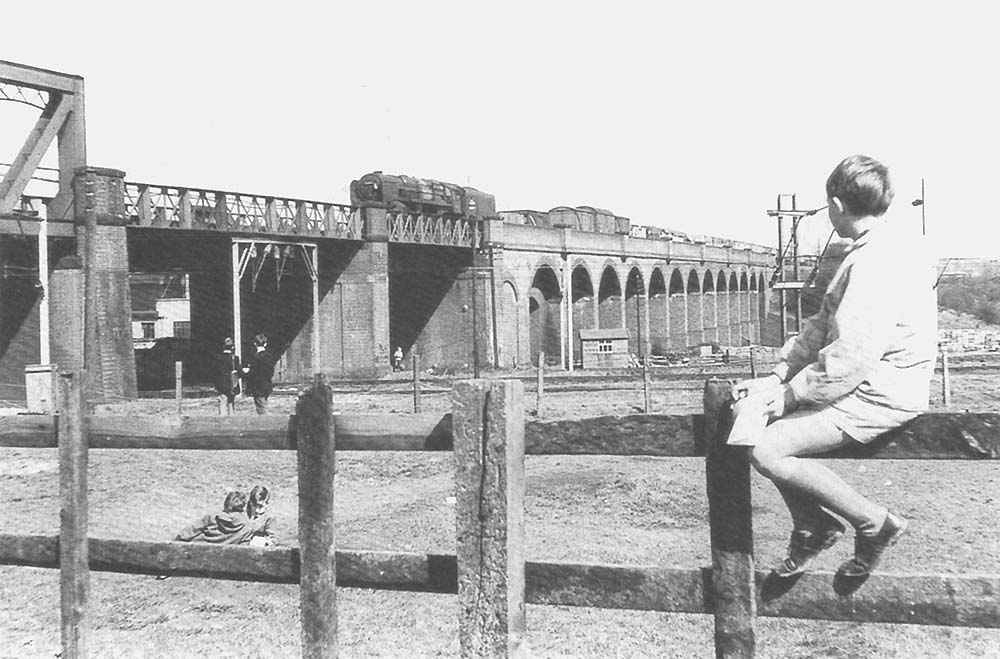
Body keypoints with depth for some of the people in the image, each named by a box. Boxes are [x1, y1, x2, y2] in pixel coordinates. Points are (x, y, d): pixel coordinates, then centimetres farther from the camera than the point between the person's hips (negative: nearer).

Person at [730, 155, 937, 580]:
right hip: (863, 383, 10)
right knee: (745, 412, 4)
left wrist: (787, 396, -17)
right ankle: (812, 526, 13)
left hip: (880, 399, -10)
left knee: (766, 450, -18)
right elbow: (823, 325, 13)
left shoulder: (880, 261, -21)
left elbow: (850, 358, -27)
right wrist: (778, 377, 3)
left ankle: (874, 523, -2)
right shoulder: (869, 251, 13)